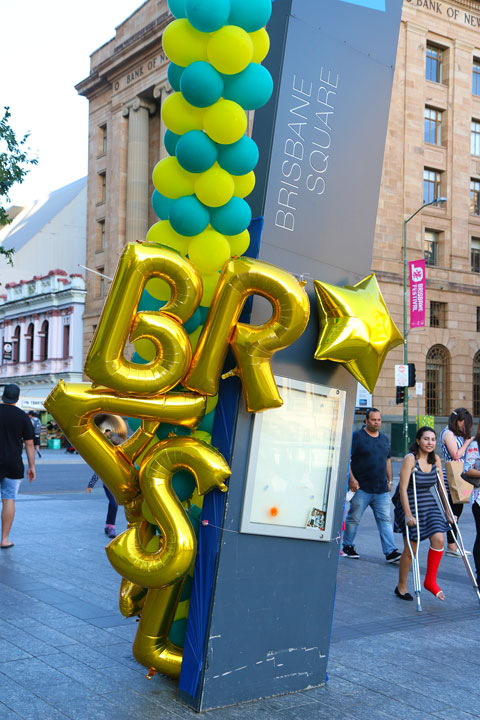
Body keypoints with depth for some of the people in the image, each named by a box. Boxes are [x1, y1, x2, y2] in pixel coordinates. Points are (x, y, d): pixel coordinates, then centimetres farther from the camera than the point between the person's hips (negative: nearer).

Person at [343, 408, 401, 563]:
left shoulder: (384, 439, 15)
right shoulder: (357, 437, -5)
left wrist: (390, 480, 16)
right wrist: (351, 479, -16)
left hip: (382, 489, 5)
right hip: (361, 487, -5)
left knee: (385, 519, 0)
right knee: (353, 518, 4)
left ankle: (390, 551, -1)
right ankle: (347, 547, 19)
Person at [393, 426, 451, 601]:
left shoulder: (436, 460, 2)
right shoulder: (410, 459, -15)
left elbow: (441, 486, 10)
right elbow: (403, 489, -18)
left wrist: (447, 511, 10)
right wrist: (408, 514, -23)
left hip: (429, 503, 5)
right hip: (410, 503, -5)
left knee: (438, 539, -13)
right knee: (410, 549, -2)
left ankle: (430, 581, 4)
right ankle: (401, 587, 16)